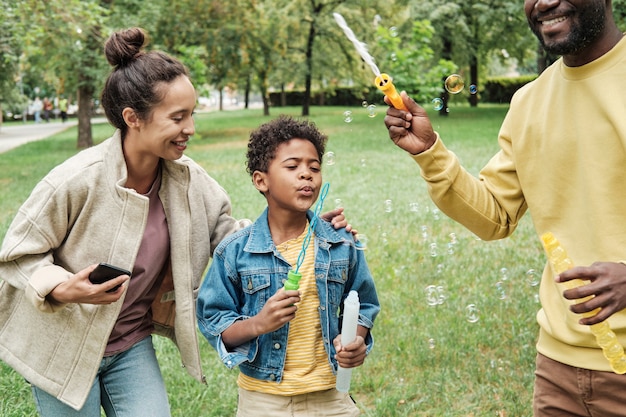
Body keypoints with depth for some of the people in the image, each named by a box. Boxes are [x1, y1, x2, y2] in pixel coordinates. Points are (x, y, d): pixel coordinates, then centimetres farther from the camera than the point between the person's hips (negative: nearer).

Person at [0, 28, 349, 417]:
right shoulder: (76, 180, -25)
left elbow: (224, 231, 0)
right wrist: (61, 288, -33)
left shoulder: (186, 177, -10)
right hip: (65, 350, -4)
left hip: (132, 345, 4)